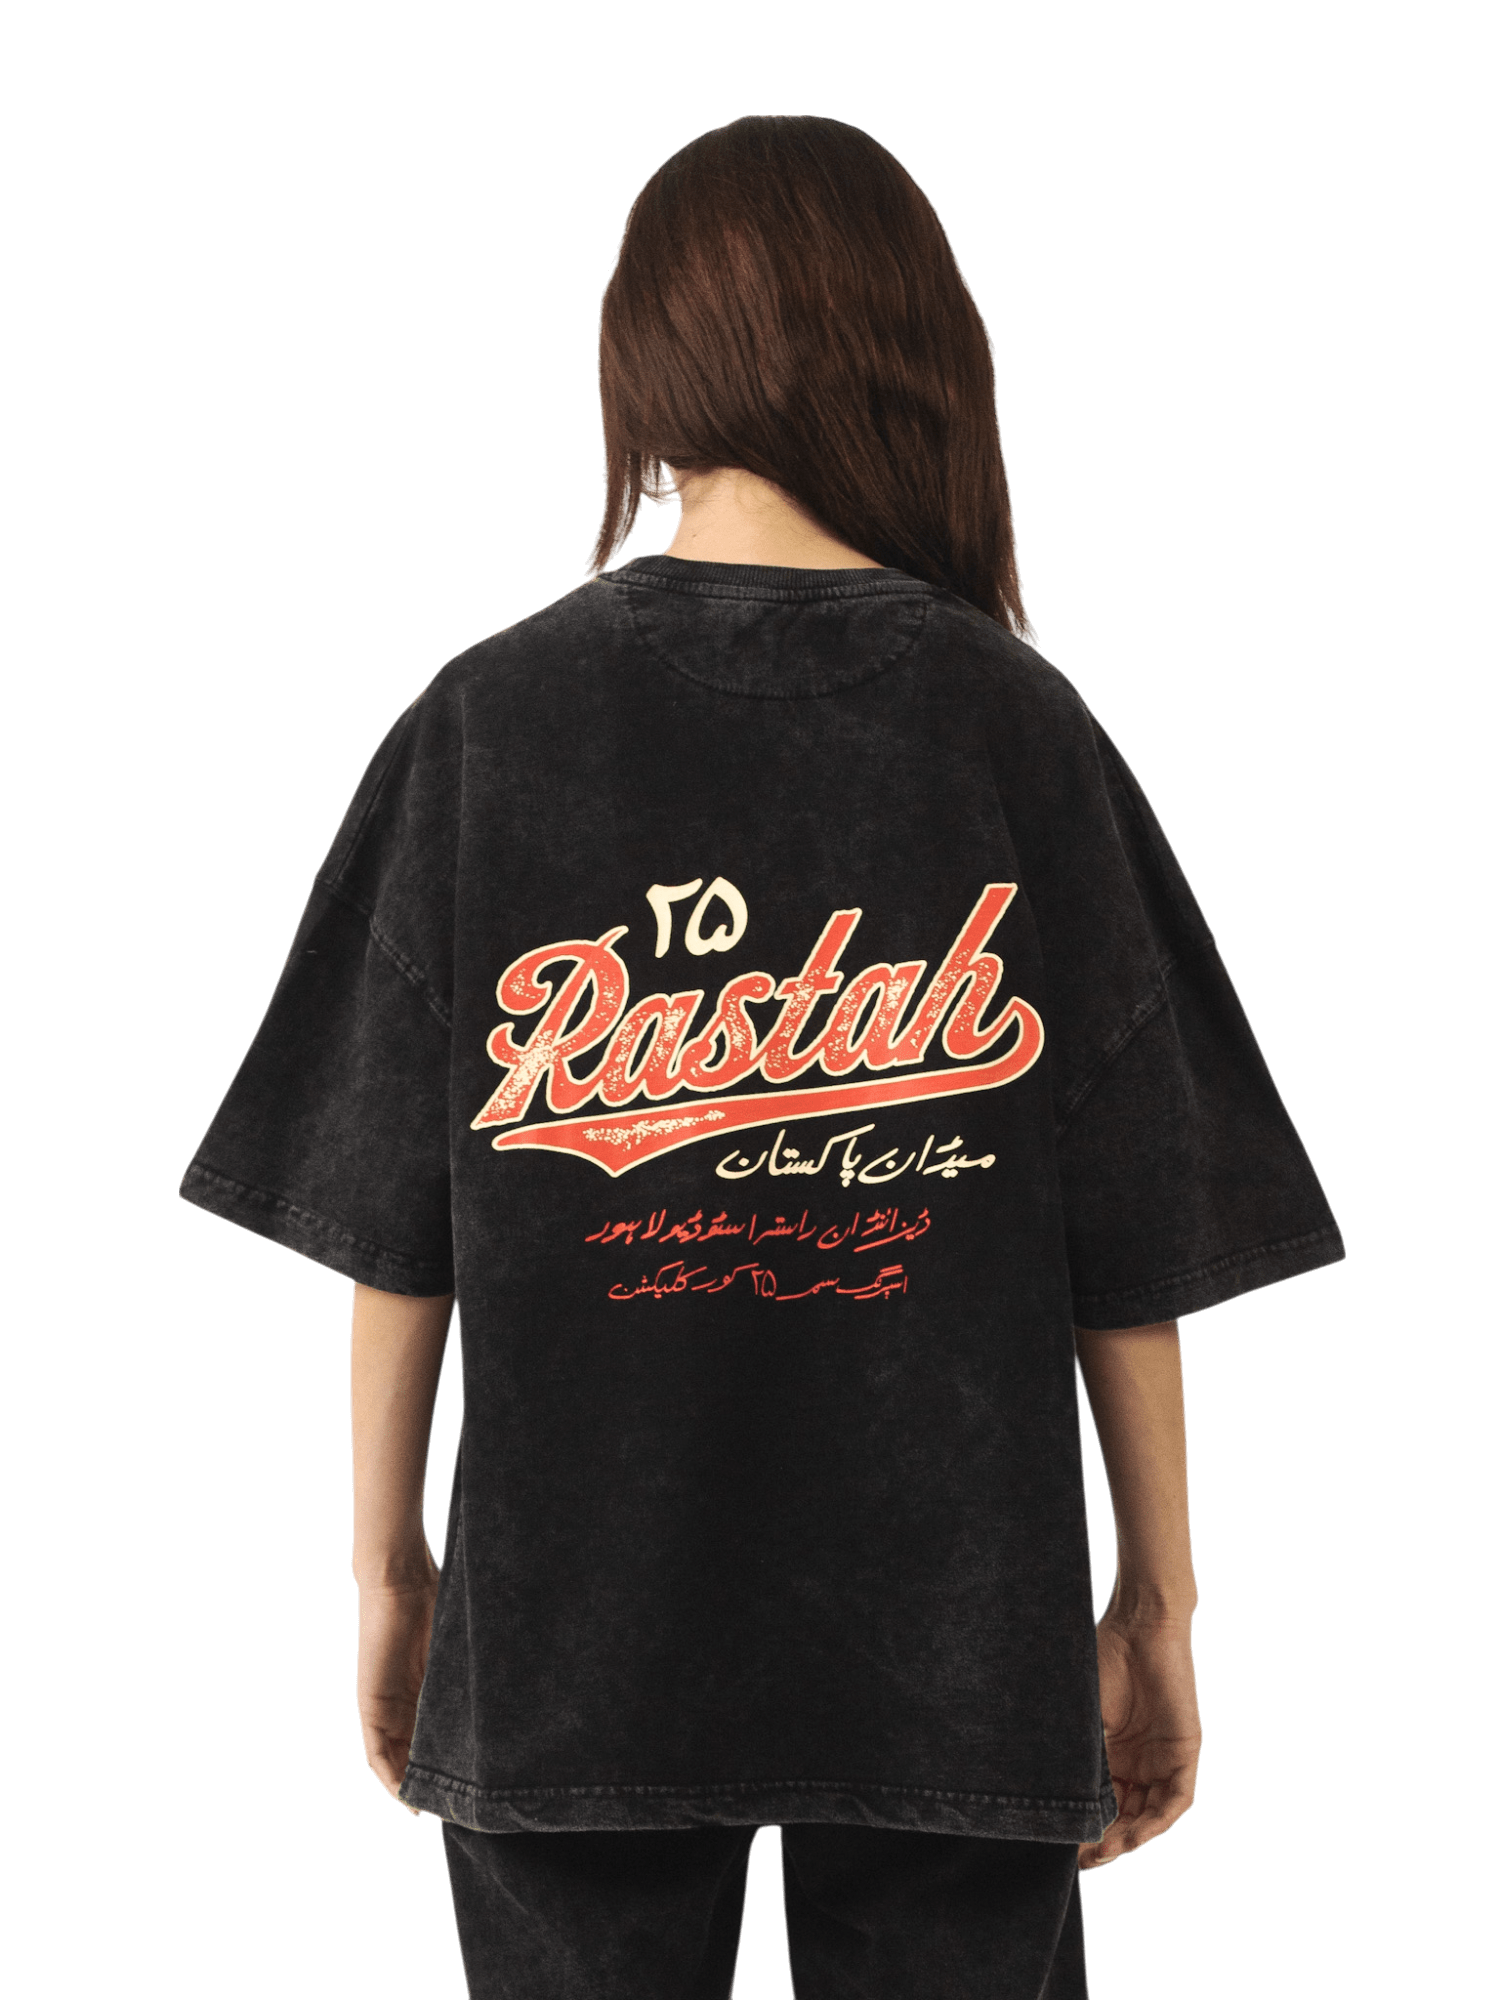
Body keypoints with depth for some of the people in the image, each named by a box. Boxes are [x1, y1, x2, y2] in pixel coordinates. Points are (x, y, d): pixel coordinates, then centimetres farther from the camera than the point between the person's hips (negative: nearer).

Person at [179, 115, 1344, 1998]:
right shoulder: (1016, 727, -7)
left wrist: (387, 1566, 9)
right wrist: (1157, 1605, 6)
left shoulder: (482, 722, -7)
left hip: (570, 1631, 1)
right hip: (956, 1633, 0)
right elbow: (1130, 1243, -5)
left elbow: (394, 1227, -3)